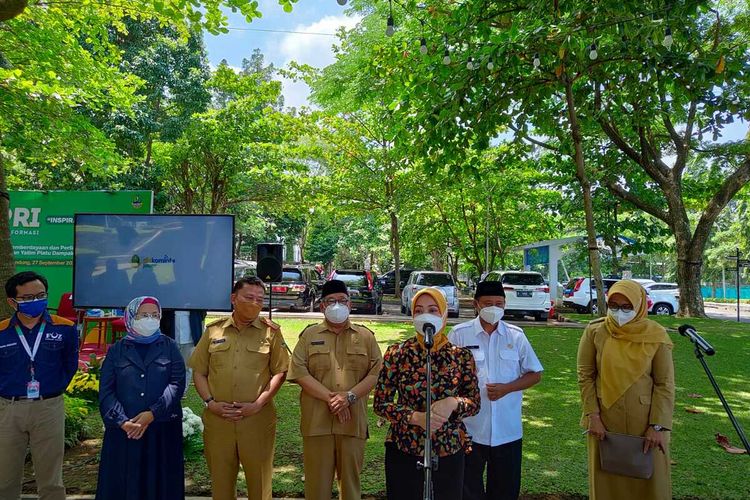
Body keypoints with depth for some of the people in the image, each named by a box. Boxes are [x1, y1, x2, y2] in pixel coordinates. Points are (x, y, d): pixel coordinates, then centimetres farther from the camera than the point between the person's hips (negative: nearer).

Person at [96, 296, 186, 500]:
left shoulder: (169, 347, 7)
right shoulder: (117, 350, 8)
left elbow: (177, 383, -4)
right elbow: (106, 391, 0)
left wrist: (152, 414, -15)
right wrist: (122, 422, -14)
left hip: (163, 429, 0)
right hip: (123, 430, 1)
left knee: (160, 483, 3)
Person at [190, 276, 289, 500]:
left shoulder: (271, 332, 0)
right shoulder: (213, 330, 6)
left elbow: (280, 372, -2)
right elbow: (198, 372, 8)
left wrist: (258, 404, -11)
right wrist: (210, 402, -5)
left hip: (258, 420, -2)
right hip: (217, 419, 2)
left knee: (259, 479, 9)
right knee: (221, 480, 14)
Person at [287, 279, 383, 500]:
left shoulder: (366, 336, 9)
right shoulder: (309, 335, 6)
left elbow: (376, 372, 1)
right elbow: (299, 372, -4)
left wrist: (350, 396, -13)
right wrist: (330, 398, -13)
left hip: (353, 420, 1)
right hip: (317, 420, 0)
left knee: (351, 477, 10)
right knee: (317, 478, 7)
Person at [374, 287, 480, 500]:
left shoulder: (461, 356, -2)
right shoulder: (396, 353, -5)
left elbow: (475, 402, 4)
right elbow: (380, 403, -3)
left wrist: (453, 403, -18)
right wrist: (417, 417, -18)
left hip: (449, 451, 1)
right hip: (404, 450, -1)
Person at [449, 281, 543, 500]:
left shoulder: (516, 336, 2)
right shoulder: (459, 334, -5)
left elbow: (535, 374, 6)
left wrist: (506, 388, -10)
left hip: (508, 431, 2)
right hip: (469, 430, -1)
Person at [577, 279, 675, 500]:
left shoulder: (656, 335, -8)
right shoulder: (595, 331, -7)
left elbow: (665, 384, -6)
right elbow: (585, 376, -2)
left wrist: (658, 426, -10)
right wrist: (593, 416, -7)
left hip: (645, 423, 0)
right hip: (605, 421, 1)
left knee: (648, 481, 11)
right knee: (607, 481, 13)